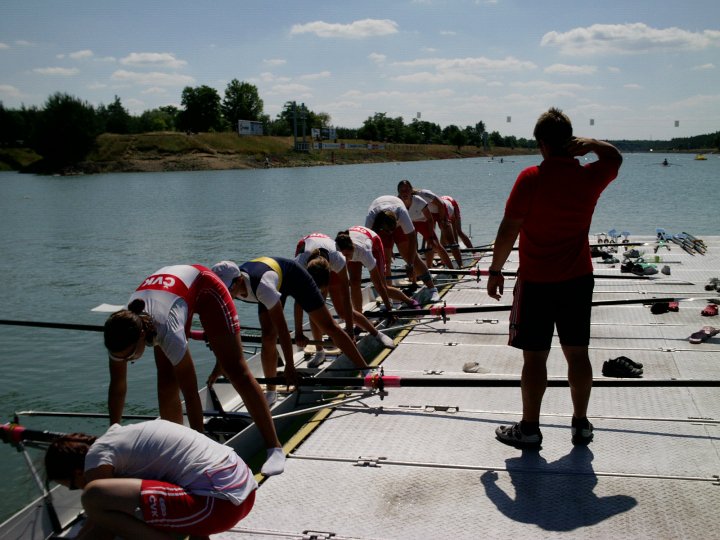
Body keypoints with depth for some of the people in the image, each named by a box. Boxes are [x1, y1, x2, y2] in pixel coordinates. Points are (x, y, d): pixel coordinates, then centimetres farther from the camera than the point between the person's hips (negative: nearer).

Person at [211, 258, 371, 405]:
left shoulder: (261, 286, -45)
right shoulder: (230, 286, -27)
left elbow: (282, 328, -42)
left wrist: (289, 365, -39)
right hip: (276, 284, 6)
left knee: (329, 327, -3)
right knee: (268, 338, -9)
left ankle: (366, 369, 7)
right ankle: (271, 392, 6)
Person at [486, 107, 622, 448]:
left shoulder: (531, 178, -14)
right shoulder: (589, 177, -1)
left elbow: (508, 231, -14)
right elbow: (615, 157, 22)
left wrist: (495, 270, -3)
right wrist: (590, 144, 1)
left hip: (537, 282, -4)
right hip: (579, 280, 5)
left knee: (535, 357, 4)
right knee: (577, 353, 13)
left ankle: (530, 429, 13)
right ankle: (581, 425, 23)